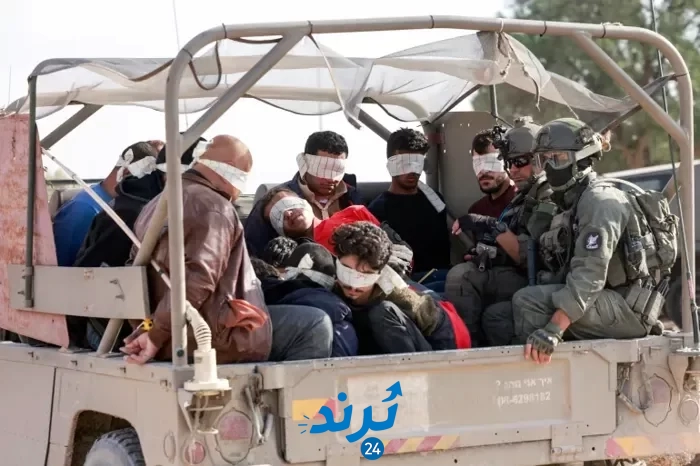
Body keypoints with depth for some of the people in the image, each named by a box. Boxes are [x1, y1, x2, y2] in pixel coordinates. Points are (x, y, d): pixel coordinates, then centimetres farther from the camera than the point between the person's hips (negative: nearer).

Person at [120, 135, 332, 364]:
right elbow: (195, 281, -26)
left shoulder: (155, 205, 17)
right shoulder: (214, 208, -15)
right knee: (315, 325, 2)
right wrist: (156, 337, -22)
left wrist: (145, 329, 14)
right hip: (212, 341, -10)